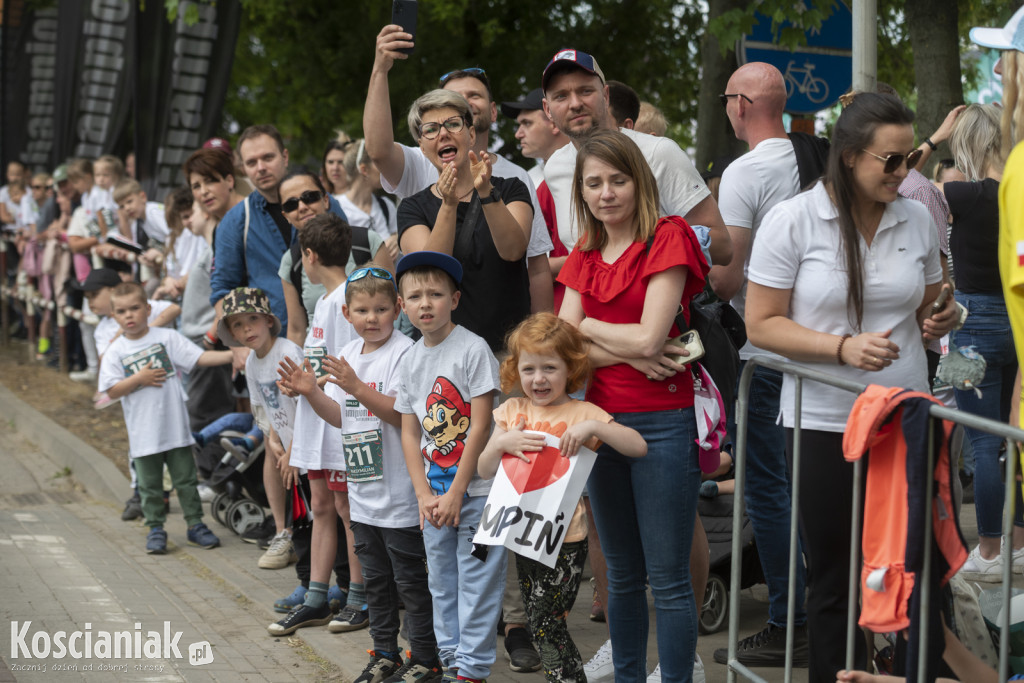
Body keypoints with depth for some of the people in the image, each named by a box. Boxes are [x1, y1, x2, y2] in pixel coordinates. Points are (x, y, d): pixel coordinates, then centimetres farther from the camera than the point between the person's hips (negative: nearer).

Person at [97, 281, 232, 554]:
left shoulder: (166, 337, -1)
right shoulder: (116, 352, 1)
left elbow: (199, 357, -7)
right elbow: (112, 390, -3)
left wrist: (231, 354, -20)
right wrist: (139, 380, -15)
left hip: (175, 427, 0)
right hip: (143, 434, 0)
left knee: (185, 478, 7)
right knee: (150, 485, 7)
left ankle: (195, 524, 17)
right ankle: (155, 529, 19)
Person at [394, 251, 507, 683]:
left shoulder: (473, 349, -11)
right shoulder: (410, 361, 7)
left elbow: (481, 425, -14)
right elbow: (410, 433, 8)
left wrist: (456, 492, -14)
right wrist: (424, 494, -3)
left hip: (476, 488, -6)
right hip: (433, 491, 6)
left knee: (476, 581, -1)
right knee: (441, 581, 13)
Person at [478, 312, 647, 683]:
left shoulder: (581, 413, -6)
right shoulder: (511, 412, 6)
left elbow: (638, 446, -15)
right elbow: (484, 470, 6)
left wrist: (593, 427, -27)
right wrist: (501, 443, -13)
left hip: (565, 540, -5)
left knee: (546, 625, -6)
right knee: (540, 627, 12)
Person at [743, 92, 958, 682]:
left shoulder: (917, 219, 6)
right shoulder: (793, 220, -6)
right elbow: (762, 325, -7)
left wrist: (942, 320, -5)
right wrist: (842, 347, -20)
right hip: (825, 425, -3)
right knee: (833, 581, 7)